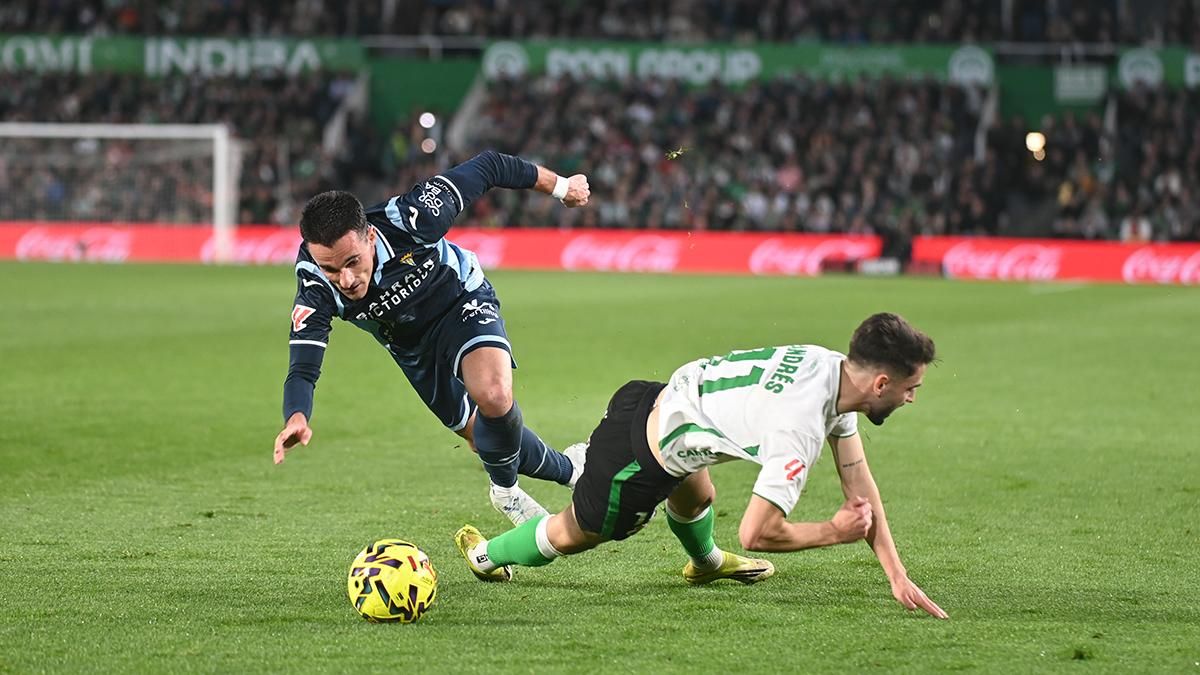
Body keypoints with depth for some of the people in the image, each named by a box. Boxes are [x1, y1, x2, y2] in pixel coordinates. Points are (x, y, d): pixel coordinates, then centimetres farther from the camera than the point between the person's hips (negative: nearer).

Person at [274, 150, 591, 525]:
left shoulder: (410, 217, -38)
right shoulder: (314, 283, -34)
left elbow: (487, 167, -24)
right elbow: (303, 368, -35)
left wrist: (560, 186, -10)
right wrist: (296, 418, -59)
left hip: (463, 300, -3)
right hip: (412, 348, 3)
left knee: (493, 396, -30)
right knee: (485, 437, 12)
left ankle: (505, 489, -1)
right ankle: (568, 471, 40)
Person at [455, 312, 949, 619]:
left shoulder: (834, 368, -7)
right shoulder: (799, 429, -34)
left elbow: (860, 486, 0)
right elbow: (755, 533, -31)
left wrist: (898, 575, -3)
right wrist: (834, 532, -17)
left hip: (652, 399, 7)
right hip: (644, 456, -7)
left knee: (696, 500, 35)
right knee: (577, 533, 20)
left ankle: (705, 562, 67)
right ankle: (487, 555, 46)